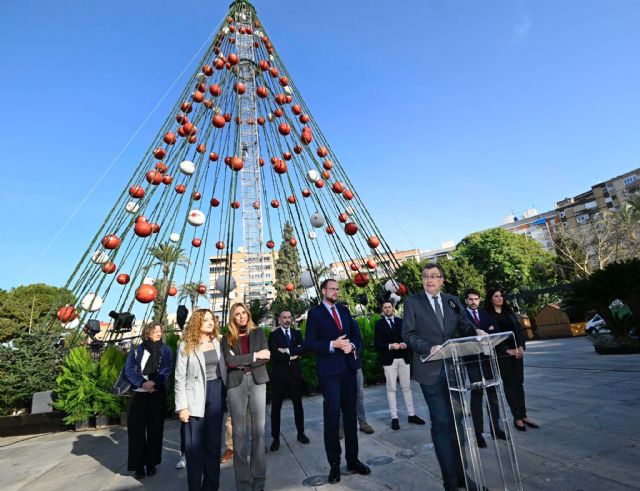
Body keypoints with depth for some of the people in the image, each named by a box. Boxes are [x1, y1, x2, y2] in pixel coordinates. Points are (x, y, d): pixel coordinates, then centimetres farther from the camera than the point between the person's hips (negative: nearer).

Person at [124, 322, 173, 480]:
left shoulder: (165, 350, 6)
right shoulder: (136, 350, 7)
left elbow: (166, 369, -5)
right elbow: (128, 370, -3)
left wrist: (154, 382, -22)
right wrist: (143, 383, -18)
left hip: (158, 394, 0)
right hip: (139, 394, 0)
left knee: (155, 428, 5)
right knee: (136, 429, 1)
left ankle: (151, 463, 17)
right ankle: (138, 465, 11)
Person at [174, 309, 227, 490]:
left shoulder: (218, 342, 6)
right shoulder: (186, 345, -5)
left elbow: (223, 369, 9)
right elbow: (180, 378, -6)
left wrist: (226, 394, 4)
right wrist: (182, 406, -11)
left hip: (216, 393, 4)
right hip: (195, 397, -3)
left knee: (213, 442, 12)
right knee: (194, 446, 5)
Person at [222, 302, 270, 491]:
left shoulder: (258, 333, 9)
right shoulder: (227, 339, 8)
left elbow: (265, 358, -2)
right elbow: (230, 362, -8)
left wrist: (241, 362, -8)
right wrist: (254, 356, -8)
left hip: (257, 382, 0)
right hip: (236, 385, 0)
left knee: (259, 429, 1)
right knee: (239, 431, 2)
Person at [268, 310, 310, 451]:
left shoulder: (297, 333, 7)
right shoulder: (273, 335, -2)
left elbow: (302, 348, -8)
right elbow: (274, 353, -15)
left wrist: (287, 351, -19)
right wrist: (292, 356, -13)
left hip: (295, 373, 3)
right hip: (279, 375, -2)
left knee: (298, 405, 13)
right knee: (276, 407, 5)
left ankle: (301, 433, 30)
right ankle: (276, 438, 18)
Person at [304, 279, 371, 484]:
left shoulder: (344, 310, 11)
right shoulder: (315, 313, -4)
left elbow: (357, 335, 10)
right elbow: (309, 343, -10)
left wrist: (352, 345, -11)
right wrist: (333, 345, -21)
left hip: (348, 368, 5)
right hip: (329, 370, -5)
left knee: (350, 415, 13)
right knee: (332, 416, 1)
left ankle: (352, 459, 27)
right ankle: (334, 464, 16)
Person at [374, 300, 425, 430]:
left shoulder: (400, 321, 11)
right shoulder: (379, 324, 1)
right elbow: (377, 343, -4)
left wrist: (405, 344, -8)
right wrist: (389, 346, -18)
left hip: (403, 358, 3)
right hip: (389, 360, -3)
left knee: (406, 387, 10)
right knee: (391, 388, 1)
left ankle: (411, 415, 19)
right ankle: (394, 418, 7)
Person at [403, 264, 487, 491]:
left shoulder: (453, 301, 10)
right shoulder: (412, 302, -3)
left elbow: (464, 326, 9)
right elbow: (408, 335, -7)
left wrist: (476, 332, -13)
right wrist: (429, 348, -22)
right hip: (430, 370, -4)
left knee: (456, 422, 15)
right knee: (441, 424, 0)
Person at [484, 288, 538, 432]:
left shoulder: (509, 312, 13)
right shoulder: (487, 315, -5)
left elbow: (519, 329, 9)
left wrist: (521, 346, -4)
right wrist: (507, 350, -15)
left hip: (516, 351, 5)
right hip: (502, 354, -5)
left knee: (519, 383, 7)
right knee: (509, 384, 0)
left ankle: (523, 416, 14)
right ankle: (517, 418, 7)